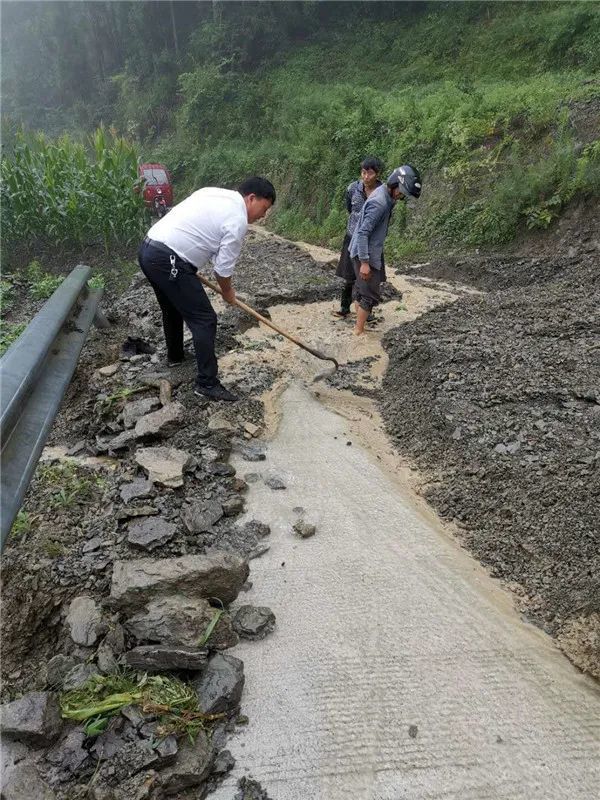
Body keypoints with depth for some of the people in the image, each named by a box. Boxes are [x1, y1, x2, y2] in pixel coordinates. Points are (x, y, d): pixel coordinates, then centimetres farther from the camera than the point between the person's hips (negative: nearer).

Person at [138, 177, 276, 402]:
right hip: (168, 261, -10)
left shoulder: (213, 192, 17)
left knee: (173, 308, 28)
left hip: (148, 248, 10)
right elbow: (223, 268, -5)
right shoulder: (238, 221, -8)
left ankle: (175, 355, 47)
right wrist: (228, 292, 15)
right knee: (204, 320, -4)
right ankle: (207, 383, -1)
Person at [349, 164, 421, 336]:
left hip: (367, 253, 10)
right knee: (370, 294, -4)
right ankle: (359, 331, 3)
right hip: (366, 255, -10)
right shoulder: (379, 202, -24)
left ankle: (358, 325, 27)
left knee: (361, 290, 16)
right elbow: (363, 233, -26)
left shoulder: (386, 196, 6)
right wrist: (365, 262, -28)